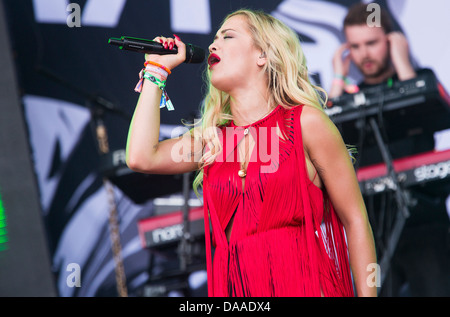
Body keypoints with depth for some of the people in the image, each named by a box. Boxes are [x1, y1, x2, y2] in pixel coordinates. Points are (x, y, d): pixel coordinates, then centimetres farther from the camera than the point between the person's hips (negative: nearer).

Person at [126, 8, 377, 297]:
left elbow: (356, 221, 0)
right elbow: (141, 158, -3)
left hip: (303, 285, -4)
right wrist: (157, 70, 7)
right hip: (235, 287, 4)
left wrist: (367, 293, -7)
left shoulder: (306, 123, -1)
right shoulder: (212, 139, 13)